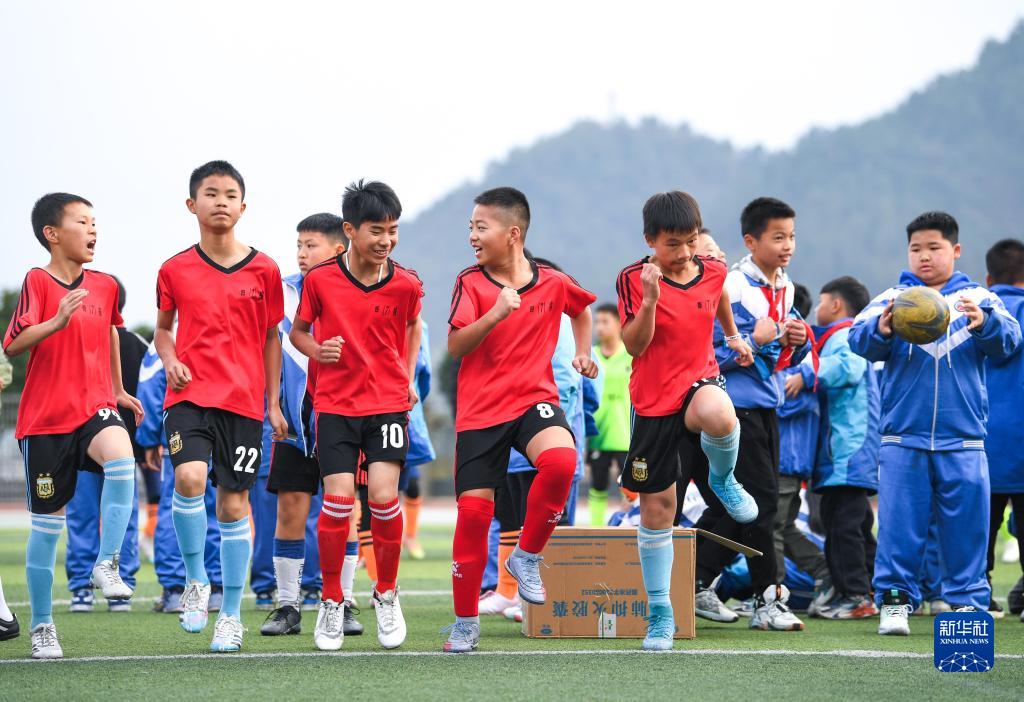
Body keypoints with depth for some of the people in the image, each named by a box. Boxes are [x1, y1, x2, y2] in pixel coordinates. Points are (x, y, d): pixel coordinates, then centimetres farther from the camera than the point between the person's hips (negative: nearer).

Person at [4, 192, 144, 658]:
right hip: (45, 419, -3)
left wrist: (119, 391, 32)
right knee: (47, 523, 3)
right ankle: (41, 625, 18)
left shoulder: (105, 286, 7)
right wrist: (57, 321, -34)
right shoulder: (38, 282, -8)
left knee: (120, 456, -32)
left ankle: (106, 564, -20)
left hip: (95, 409, 3)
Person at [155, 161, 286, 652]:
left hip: (244, 402, 1)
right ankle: (195, 580, -5)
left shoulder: (263, 270, 4)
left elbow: (271, 338, 12)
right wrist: (169, 360, -4)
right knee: (189, 476, -26)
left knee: (234, 501, 3)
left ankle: (231, 615, 13)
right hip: (189, 394, -1)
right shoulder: (174, 271, 4)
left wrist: (274, 403, 10)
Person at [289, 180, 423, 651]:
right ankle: (331, 601, 8)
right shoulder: (320, 279, -5)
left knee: (384, 495, -12)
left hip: (389, 404, 0)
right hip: (335, 404, 0)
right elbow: (297, 330, 9)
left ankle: (387, 594, 11)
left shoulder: (406, 284, -2)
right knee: (338, 499, -10)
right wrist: (316, 350, -11)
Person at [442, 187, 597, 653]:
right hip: (480, 409, 0)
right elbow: (455, 347, -13)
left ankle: (526, 557, -7)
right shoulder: (471, 284, -3)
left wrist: (583, 353, 12)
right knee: (473, 508, -3)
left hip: (535, 399, 0)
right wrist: (495, 314, -26)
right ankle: (465, 622, 13)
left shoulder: (553, 283, 2)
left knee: (561, 459, -31)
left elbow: (582, 309, 26)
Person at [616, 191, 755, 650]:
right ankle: (660, 613, 16)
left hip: (700, 382, 1)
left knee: (719, 417, -39)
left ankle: (723, 480, -3)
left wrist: (734, 336, 31)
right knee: (656, 506, 3)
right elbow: (634, 346, -17)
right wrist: (650, 299, -29)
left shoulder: (712, 271, 1)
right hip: (654, 401, -1)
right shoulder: (634, 280, -10)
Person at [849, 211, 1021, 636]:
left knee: (965, 523, 3)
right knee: (899, 524, -1)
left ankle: (967, 601, 12)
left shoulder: (978, 299, 8)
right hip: (903, 437, 0)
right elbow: (859, 341, -7)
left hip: (963, 440, 0)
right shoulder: (892, 300, 7)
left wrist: (985, 323, -30)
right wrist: (880, 330, -31)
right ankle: (895, 600, 6)